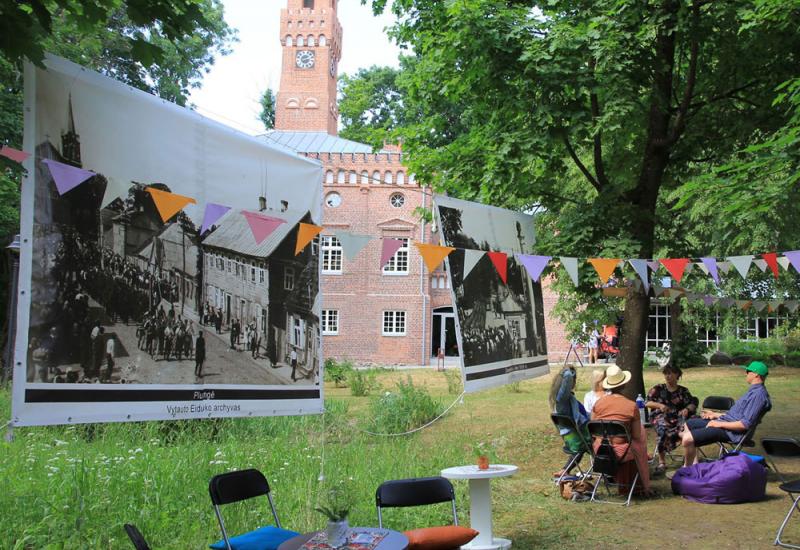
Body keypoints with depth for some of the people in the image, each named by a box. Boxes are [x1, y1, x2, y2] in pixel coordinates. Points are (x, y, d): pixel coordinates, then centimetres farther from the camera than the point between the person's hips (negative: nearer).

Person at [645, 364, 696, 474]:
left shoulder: (683, 391, 20)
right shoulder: (658, 389, 15)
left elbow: (692, 404, 10)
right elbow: (647, 403, 7)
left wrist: (687, 409, -12)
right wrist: (659, 405, -11)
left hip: (677, 418, 1)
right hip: (660, 416, -1)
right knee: (664, 428, -37)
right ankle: (662, 462, -30)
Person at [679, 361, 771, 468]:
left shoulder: (758, 394, -19)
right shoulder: (754, 390, 15)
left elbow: (745, 424, -24)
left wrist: (719, 424, -17)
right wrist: (716, 415, 22)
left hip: (730, 431, -12)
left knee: (687, 438, -25)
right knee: (688, 424, 19)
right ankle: (694, 463, 15)